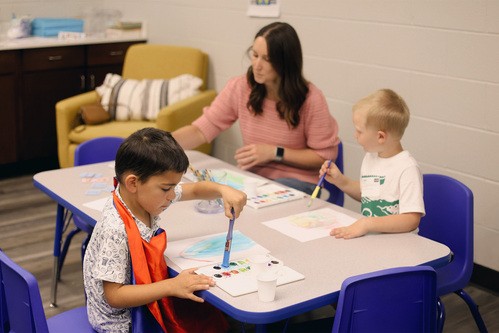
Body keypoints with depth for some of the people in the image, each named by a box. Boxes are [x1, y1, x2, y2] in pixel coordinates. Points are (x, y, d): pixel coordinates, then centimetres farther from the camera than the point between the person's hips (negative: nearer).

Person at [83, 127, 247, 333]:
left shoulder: (147, 197, -8)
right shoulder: (115, 230, -31)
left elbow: (195, 190, 8)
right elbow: (114, 296, -28)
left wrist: (223, 190, -12)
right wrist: (172, 286, -30)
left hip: (148, 300, 8)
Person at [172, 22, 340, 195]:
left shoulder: (310, 98, -14)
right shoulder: (239, 88, -5)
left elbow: (324, 157, -8)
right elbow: (201, 130, -6)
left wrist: (275, 152, -16)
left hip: (297, 182, -4)